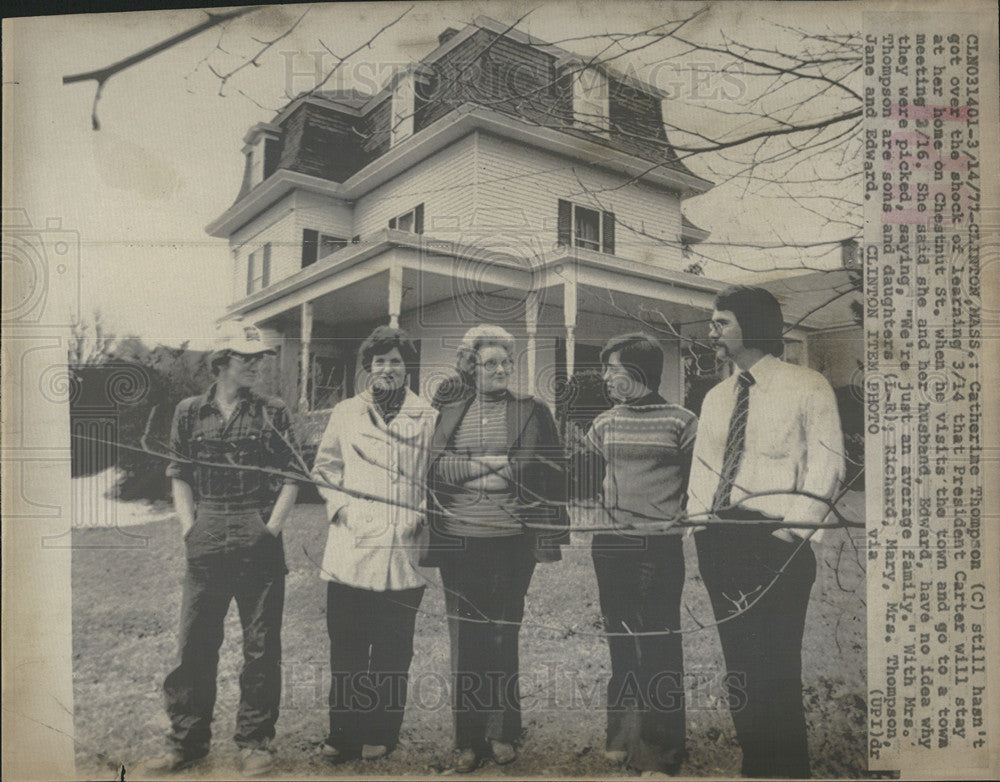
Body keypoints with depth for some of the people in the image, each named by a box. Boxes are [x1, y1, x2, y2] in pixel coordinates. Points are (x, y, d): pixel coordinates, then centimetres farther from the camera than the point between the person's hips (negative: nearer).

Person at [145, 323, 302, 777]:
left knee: (261, 645, 5)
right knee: (195, 642, 6)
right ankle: (187, 742, 22)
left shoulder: (272, 413, 3)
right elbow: (180, 477, 10)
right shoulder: (190, 412, 7)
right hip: (206, 546, 1)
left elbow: (292, 477, 2)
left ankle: (255, 741, 20)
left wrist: (272, 526, -6)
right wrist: (189, 527, 0)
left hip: (260, 542, -1)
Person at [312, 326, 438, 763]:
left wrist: (425, 514, -3)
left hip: (403, 550, -1)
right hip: (350, 550, 1)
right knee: (345, 646, 6)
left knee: (392, 650, 8)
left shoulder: (428, 418, 7)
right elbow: (324, 468, 14)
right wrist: (339, 506, 0)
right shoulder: (345, 414, 11)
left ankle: (381, 735, 24)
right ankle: (343, 735, 21)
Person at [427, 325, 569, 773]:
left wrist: (548, 544, -5)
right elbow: (438, 467, 0)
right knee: (465, 640, 6)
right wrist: (491, 464, -11)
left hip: (512, 544, -2)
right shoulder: (450, 414, 10)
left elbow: (552, 477, 0)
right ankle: (468, 739, 17)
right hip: (459, 545, 2)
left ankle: (502, 733, 20)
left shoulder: (533, 413, 3)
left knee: (505, 638, 4)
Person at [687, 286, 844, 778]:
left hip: (775, 542, -6)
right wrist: (699, 526, 5)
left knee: (774, 670, -4)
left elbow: (826, 467, -8)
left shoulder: (807, 387, -3)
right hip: (720, 543, 6)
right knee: (737, 662, 12)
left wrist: (791, 533, -15)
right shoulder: (716, 397, 16)